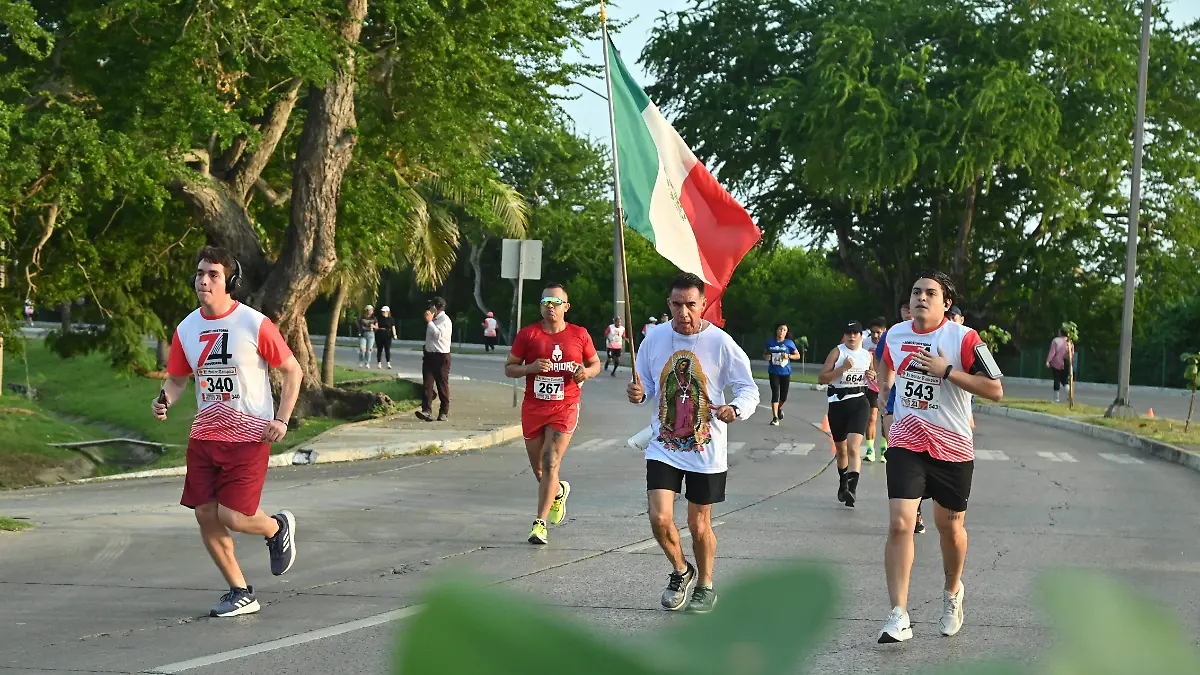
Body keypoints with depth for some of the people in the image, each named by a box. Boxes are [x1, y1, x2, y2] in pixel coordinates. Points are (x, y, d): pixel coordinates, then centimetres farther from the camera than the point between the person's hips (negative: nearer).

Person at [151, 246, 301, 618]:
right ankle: (241, 593, 18)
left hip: (249, 435, -5)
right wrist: (164, 400, -7)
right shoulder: (186, 329, 4)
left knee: (232, 517, -12)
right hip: (204, 434, 5)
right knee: (205, 515, 1)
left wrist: (281, 420, -10)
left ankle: (277, 527, 24)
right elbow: (177, 378, 15)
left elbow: (293, 371, -2)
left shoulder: (254, 324, -10)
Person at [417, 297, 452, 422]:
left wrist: (429, 321, -18)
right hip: (429, 355, 7)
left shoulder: (445, 321, -9)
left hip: (441, 357, -7)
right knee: (427, 384, -7)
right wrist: (425, 353, 21)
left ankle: (444, 412, 11)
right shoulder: (433, 320, 16)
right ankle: (427, 411, -15)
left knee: (442, 385, 2)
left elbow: (438, 335, -24)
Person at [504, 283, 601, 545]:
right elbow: (509, 368, 4)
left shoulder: (579, 335, 2)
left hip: (565, 408, -2)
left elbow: (595, 364, 14)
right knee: (538, 468, 12)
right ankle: (559, 491, 46)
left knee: (551, 463, -14)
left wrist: (586, 372, -9)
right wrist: (530, 367, -15)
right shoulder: (528, 334, 0)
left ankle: (540, 523, -11)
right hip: (533, 407, 2)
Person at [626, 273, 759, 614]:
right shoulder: (654, 339, -1)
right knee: (660, 518, -12)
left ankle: (705, 586, 31)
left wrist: (736, 410, -26)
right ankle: (681, 571, 17)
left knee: (699, 525, 7)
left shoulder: (720, 343, -11)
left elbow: (749, 389, -5)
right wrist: (639, 394, -12)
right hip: (664, 445, 2)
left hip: (706, 449, -2)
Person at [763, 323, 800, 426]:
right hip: (773, 372, 0)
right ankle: (775, 418, -9)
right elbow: (764, 354, 15)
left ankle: (779, 408, 40)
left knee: (783, 396, 7)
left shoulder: (789, 343, -1)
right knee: (775, 394, -10)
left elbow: (798, 356, 2)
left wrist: (788, 356, -15)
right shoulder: (770, 342, 3)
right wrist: (766, 357, -8)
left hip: (785, 372, 0)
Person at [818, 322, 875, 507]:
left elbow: (873, 376, 25)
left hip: (859, 403, 0)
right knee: (841, 449, 13)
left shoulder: (867, 355, 8)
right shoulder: (837, 352, -1)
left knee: (853, 447, -18)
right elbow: (821, 378, -9)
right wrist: (842, 368, -18)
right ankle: (843, 484, 35)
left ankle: (852, 488, -25)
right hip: (837, 402, 0)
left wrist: (872, 377, 2)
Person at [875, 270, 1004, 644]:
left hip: (952, 447, -2)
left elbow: (996, 390, -17)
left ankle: (952, 592, 43)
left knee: (949, 525, 14)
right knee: (899, 523, -14)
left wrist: (948, 371, -22)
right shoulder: (895, 334, 2)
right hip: (906, 443, 2)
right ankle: (898, 617, -14)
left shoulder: (963, 338, -12)